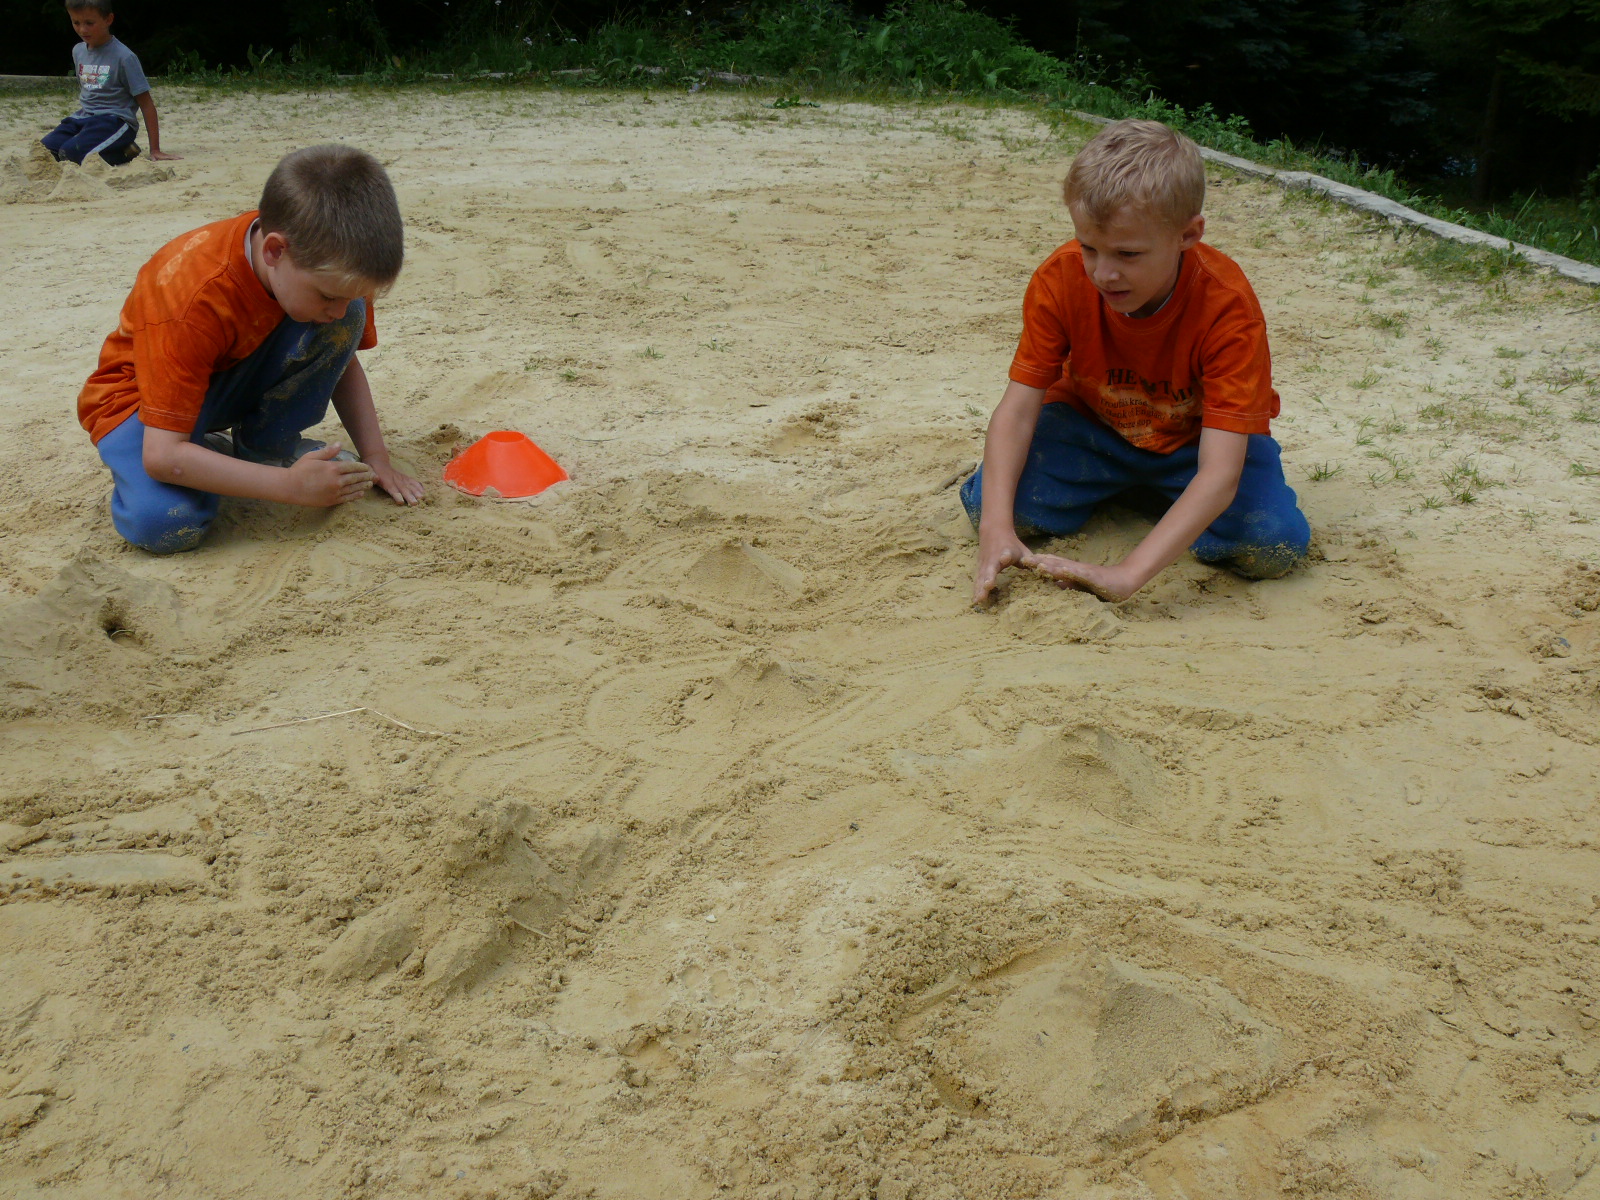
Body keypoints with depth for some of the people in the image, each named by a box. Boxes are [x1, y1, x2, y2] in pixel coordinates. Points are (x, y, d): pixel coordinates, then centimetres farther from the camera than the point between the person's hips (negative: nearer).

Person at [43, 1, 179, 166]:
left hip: (115, 120, -7)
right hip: (83, 118, 7)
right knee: (46, 149, -15)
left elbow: (146, 103, -8)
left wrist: (155, 150, -10)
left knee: (70, 152, -29)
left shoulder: (124, 57, -9)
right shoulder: (78, 51, 11)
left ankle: (123, 153, -8)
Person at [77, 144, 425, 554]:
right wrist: (290, 485, -42)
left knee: (344, 325, -23)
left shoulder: (328, 271, -21)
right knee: (166, 524, -35)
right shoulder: (191, 302, -38)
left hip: (241, 378, 5)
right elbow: (162, 455, -38)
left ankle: (266, 449, -5)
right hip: (142, 393, -5)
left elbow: (343, 362, -2)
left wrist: (376, 460, -13)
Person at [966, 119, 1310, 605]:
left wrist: (1127, 574, -52)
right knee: (985, 502, -23)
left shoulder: (1228, 308, -33)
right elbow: (1017, 407, -23)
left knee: (1277, 545, -28)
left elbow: (1220, 473, -40)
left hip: (1194, 438, -1)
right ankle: (1120, 488, 6)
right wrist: (997, 528, -40)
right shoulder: (1061, 281, -24)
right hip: (1092, 424, 2)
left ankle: (1156, 493, 3)